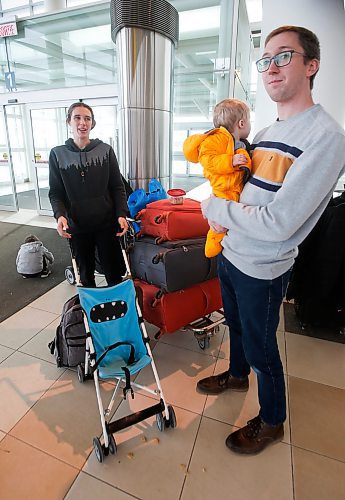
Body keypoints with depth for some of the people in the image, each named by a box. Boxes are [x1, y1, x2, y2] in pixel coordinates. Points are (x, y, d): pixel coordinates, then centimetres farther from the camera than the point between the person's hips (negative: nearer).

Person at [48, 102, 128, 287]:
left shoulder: (105, 150, 0)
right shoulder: (58, 154, 2)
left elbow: (117, 187, 1)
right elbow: (55, 192, 3)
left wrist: (121, 214, -12)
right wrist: (60, 215, -16)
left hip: (106, 223, -1)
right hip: (76, 225, 1)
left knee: (113, 270, 7)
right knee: (85, 272, 14)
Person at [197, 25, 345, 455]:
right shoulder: (265, 134, 7)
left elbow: (277, 224, -28)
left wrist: (214, 208, -16)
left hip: (262, 270, -7)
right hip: (230, 254, 8)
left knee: (261, 346, 11)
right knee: (236, 324, 26)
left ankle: (271, 422, 40)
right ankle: (237, 375, 56)